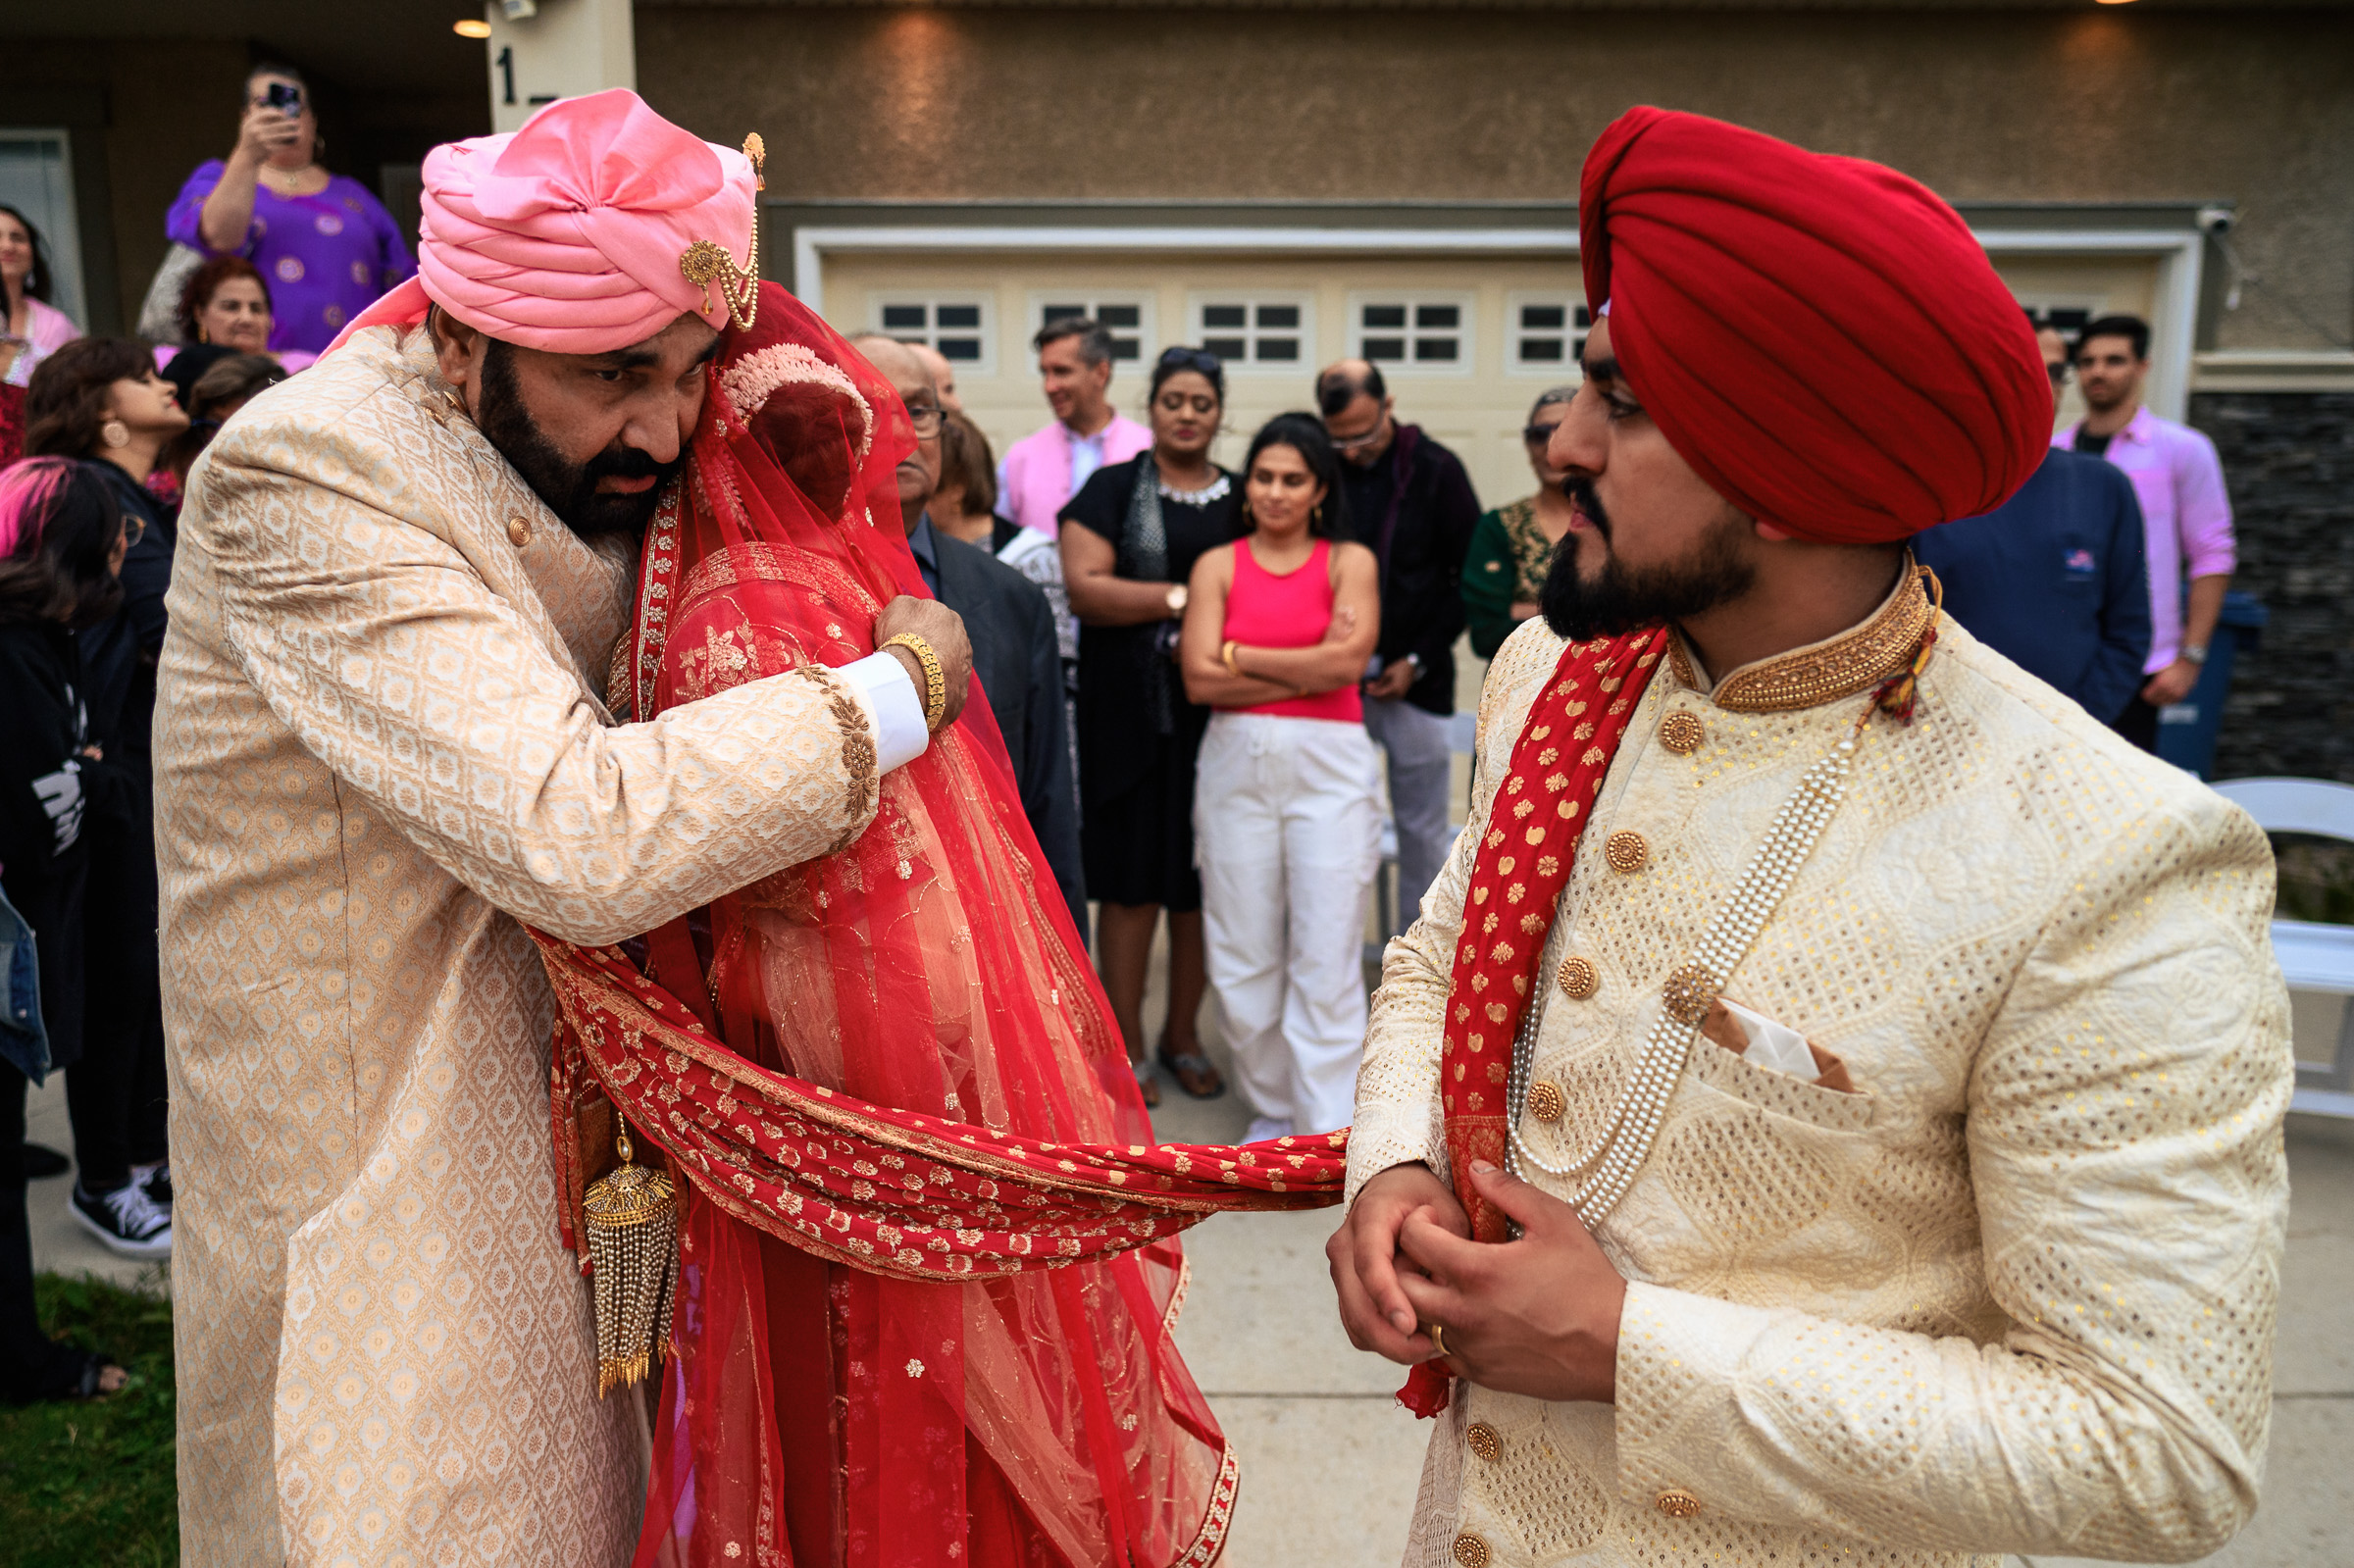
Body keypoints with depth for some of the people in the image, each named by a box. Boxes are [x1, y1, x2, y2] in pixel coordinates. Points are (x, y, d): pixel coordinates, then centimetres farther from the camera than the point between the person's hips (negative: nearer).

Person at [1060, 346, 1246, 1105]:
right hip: (1129, 715, -3)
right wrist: (1182, 597, -13)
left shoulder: (1243, 499, 12)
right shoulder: (1112, 488, 3)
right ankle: (1127, 1047, 14)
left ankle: (1183, 1036, 22)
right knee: (1130, 879, 1)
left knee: (1202, 880, 6)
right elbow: (1084, 588, -9)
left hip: (1218, 713, 3)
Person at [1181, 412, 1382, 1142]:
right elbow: (1199, 678, -5)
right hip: (1236, 763, 2)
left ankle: (1326, 1133, 6)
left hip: (1330, 765, -2)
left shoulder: (1350, 561, 5)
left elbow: (1349, 659, -12)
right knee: (1243, 957, 7)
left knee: (1326, 959, -2)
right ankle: (1273, 1110, 24)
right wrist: (1308, 668, -7)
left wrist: (1242, 656, -6)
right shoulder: (1218, 564, 7)